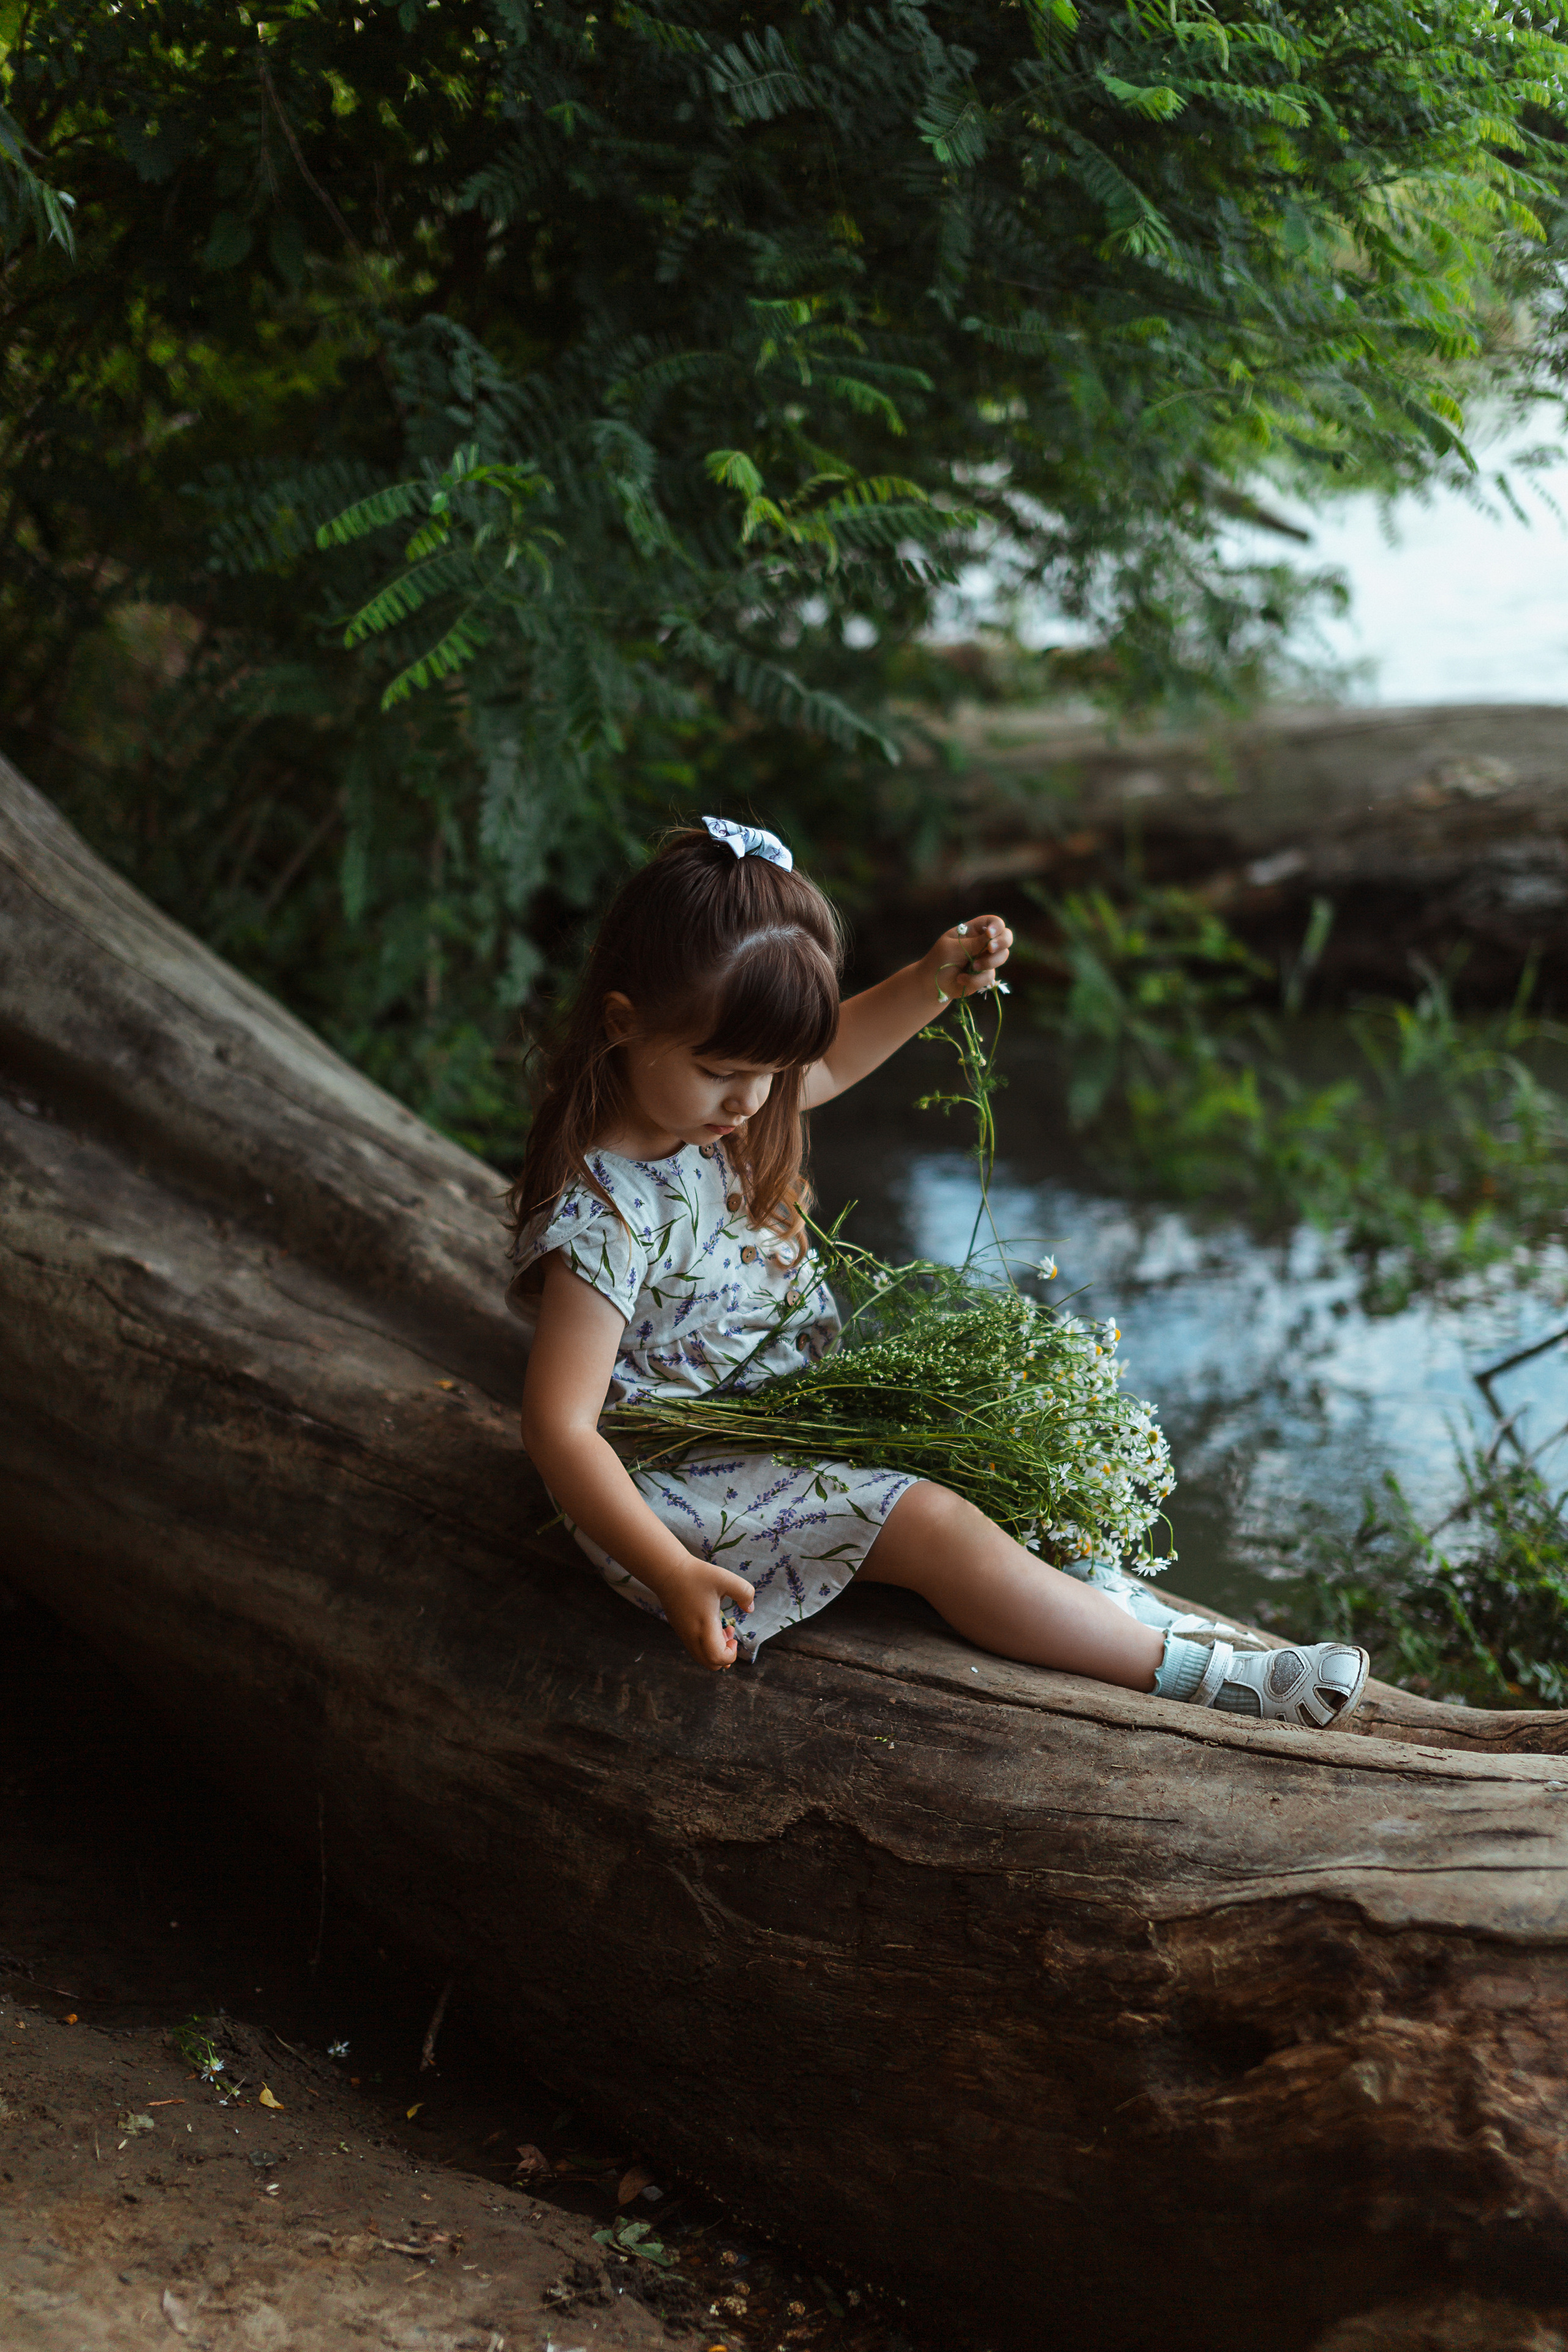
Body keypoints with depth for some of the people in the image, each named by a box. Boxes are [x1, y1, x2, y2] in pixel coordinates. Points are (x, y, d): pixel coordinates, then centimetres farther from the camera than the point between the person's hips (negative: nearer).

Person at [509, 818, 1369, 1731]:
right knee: (937, 1527, -16)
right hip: (678, 1476, -9)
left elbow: (827, 1058, 16)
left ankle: (1083, 1575, 16)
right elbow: (561, 1427, -31)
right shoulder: (604, 1217, -32)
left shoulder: (707, 1098, -6)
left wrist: (935, 982, 1)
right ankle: (1196, 1673, -10)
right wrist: (674, 1577, -38)